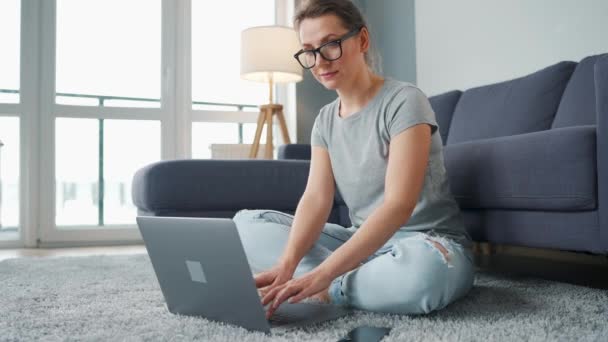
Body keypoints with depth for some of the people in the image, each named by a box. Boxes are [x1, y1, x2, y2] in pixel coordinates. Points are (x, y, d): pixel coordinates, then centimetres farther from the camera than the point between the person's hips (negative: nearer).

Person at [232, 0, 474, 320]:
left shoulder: (403, 101, -14)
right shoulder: (325, 120, 6)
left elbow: (399, 205, -25)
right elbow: (316, 197, -7)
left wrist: (320, 276, -34)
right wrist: (287, 263, -28)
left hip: (428, 244, -5)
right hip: (362, 242, 6)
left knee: (421, 268, -43)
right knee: (246, 222, -4)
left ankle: (329, 289, -15)